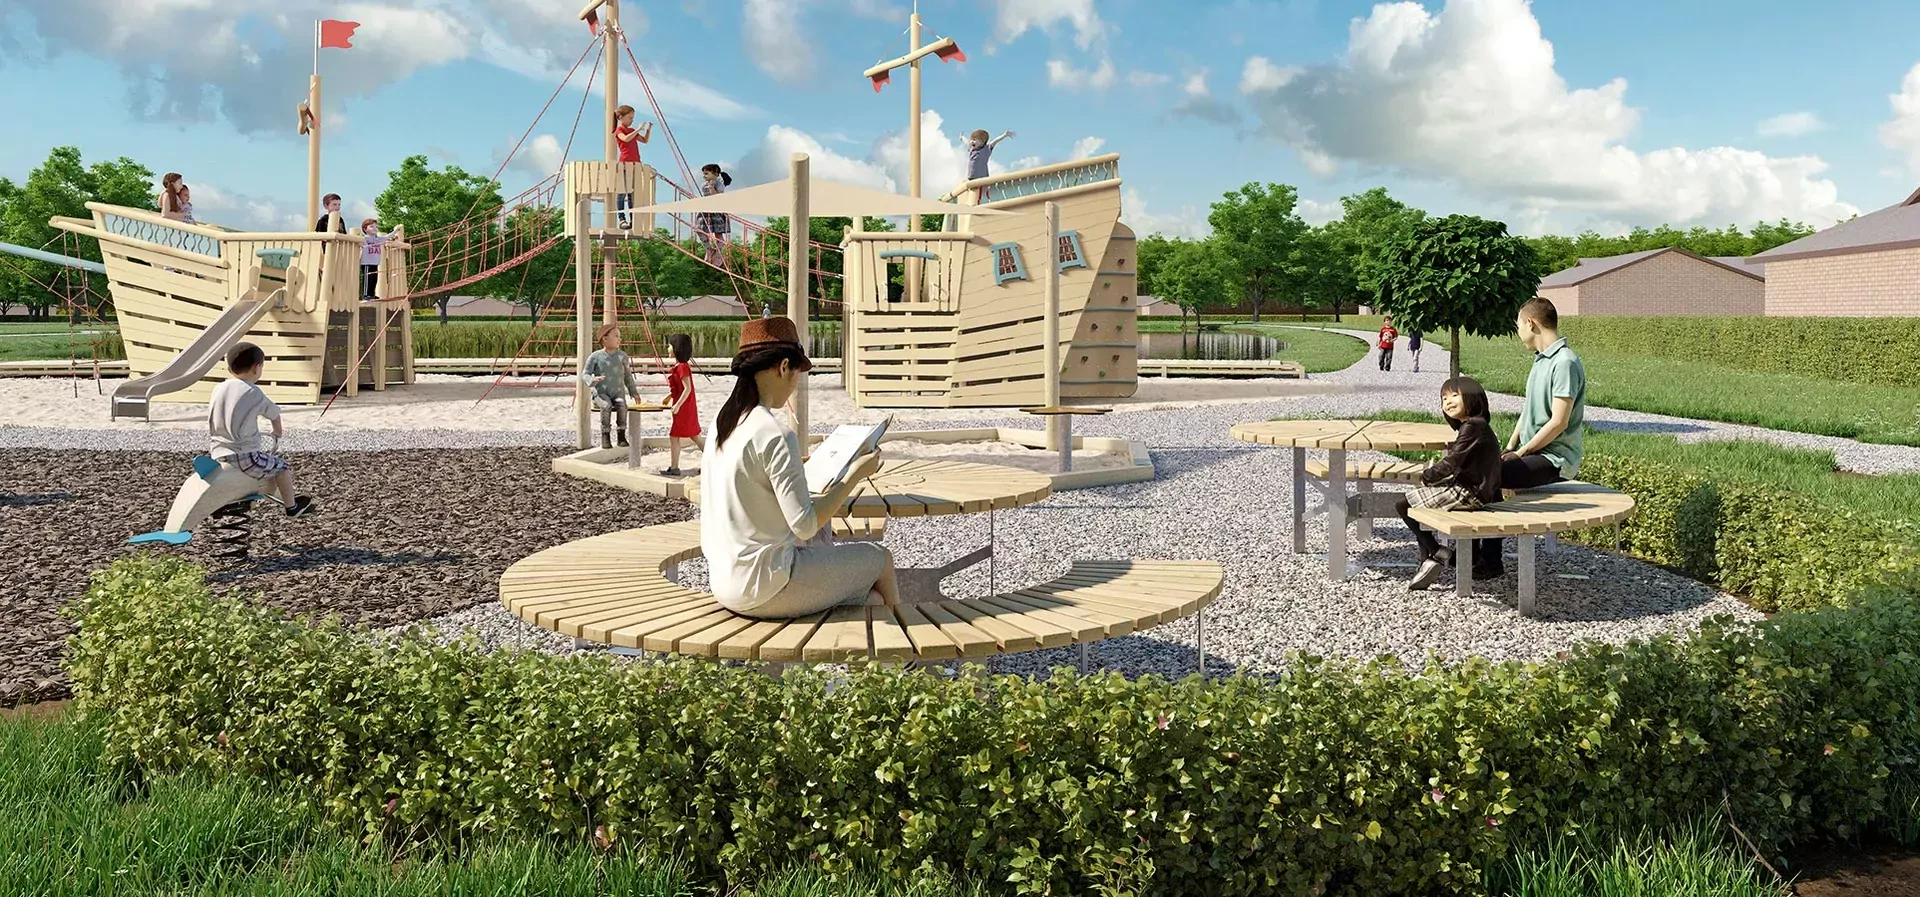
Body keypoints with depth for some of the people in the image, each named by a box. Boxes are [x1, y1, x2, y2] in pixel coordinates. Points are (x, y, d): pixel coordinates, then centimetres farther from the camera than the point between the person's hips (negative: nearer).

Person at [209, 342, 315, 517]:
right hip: (244, 456, -7)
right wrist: (278, 432, 27)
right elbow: (274, 414, 5)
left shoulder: (218, 389, 5)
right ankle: (292, 507, 16)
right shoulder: (254, 393, -12)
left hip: (217, 455, 7)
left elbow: (211, 422, 19)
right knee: (282, 467, 10)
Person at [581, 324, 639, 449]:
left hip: (618, 393, 2)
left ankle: (621, 435, -25)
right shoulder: (595, 357, -2)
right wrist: (593, 380, -23)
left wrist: (633, 393, 14)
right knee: (606, 406, -35)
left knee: (622, 405, -32)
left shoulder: (622, 356, 8)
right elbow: (584, 374, -1)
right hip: (601, 393, -2)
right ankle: (605, 436, -25)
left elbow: (627, 376, 18)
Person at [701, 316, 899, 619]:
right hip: (765, 589, -8)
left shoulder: (722, 423, 6)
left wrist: (831, 498, 19)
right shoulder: (776, 435, -20)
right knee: (881, 559, 12)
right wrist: (855, 475, -11)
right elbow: (805, 525, -21)